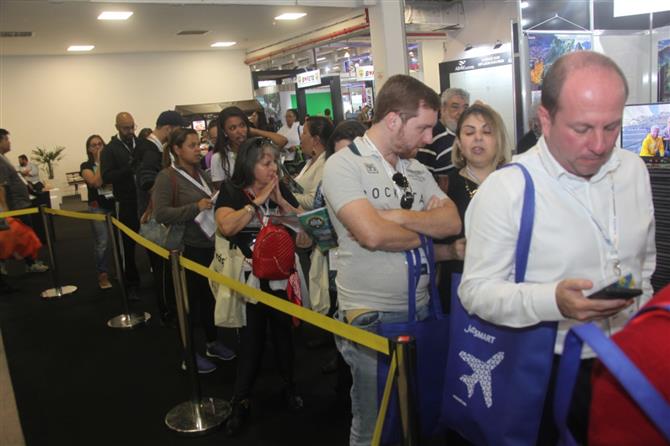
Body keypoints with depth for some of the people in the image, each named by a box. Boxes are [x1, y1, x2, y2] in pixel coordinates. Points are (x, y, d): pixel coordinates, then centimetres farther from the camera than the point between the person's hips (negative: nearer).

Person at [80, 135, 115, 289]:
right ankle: (102, 275, 11)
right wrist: (100, 162, -12)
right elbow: (96, 182, -17)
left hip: (115, 204, 2)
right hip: (98, 207, -2)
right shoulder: (86, 166, 1)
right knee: (102, 243, -1)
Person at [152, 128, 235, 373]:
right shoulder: (166, 177, -11)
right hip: (188, 249, -6)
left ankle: (213, 342, 34)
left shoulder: (202, 174, 9)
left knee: (210, 296, 17)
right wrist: (196, 208, -25)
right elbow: (160, 214, -21)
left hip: (210, 245, 6)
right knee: (190, 300, 5)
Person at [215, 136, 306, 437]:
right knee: (251, 339, 2)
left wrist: (280, 200, -14)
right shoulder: (231, 192, -7)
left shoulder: (281, 189, 3)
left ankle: (289, 387, 34)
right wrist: (258, 200, -21)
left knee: (283, 331, 14)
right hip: (248, 278, -3)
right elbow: (226, 226, -25)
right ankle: (241, 401, 17)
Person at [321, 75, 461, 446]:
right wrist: (422, 234, -6)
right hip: (371, 317, -6)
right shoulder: (344, 165, -11)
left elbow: (452, 222, -1)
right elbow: (372, 234, -24)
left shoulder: (417, 170, 10)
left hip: (421, 309, 6)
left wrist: (398, 216, -15)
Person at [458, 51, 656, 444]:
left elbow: (646, 258, 15)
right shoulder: (504, 191, -20)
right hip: (549, 373, -5)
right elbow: (475, 290, -20)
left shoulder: (634, 170, 1)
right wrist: (553, 301, -32)